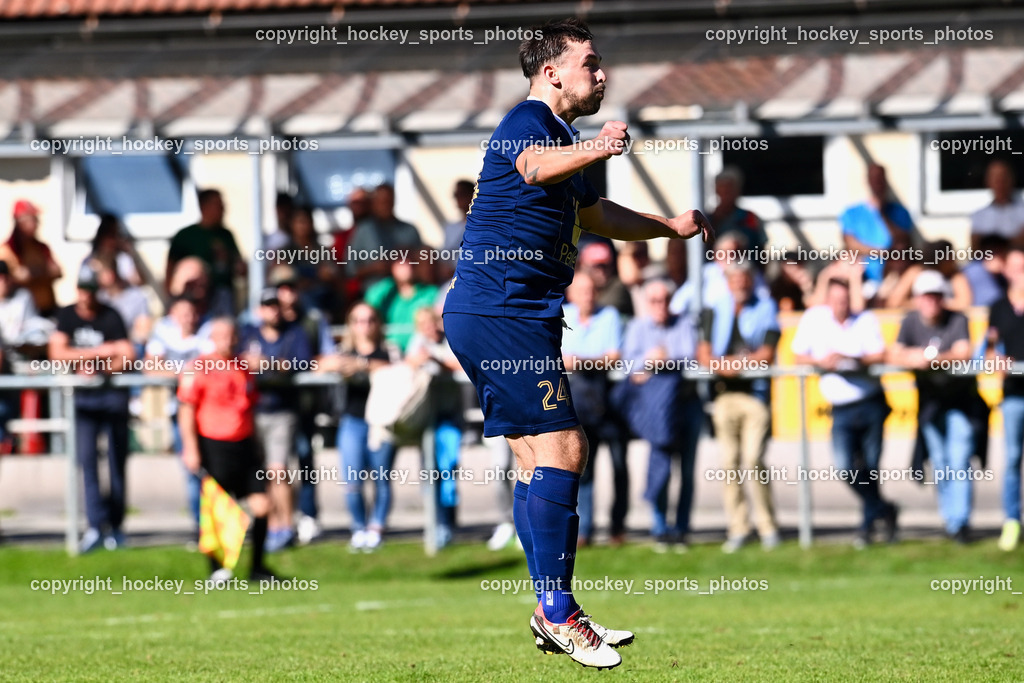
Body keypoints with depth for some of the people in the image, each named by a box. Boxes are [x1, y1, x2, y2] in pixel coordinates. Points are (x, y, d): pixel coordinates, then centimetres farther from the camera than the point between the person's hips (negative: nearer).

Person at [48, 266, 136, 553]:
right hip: (84, 397, 2)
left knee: (116, 459, 1)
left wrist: (100, 368, -25)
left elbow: (127, 356, -11)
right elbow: (57, 352, -5)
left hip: (113, 394, -2)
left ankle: (115, 524, 11)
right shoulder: (67, 316, 3)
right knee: (86, 458, -10)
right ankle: (96, 526, -13)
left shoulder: (111, 317, -6)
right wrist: (99, 352, -12)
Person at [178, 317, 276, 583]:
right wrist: (190, 448, -13)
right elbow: (186, 409, -7)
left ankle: (257, 567, 10)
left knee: (261, 504, -1)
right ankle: (216, 570, 9)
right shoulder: (198, 368, -6)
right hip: (213, 446, -5)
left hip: (244, 444, 5)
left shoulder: (243, 368, 13)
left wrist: (255, 443, 22)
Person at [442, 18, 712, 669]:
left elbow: (597, 215, 40)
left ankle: (554, 613, 21)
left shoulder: (561, 136, 22)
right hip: (501, 307, -11)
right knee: (560, 447, -13)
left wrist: (671, 225, 31)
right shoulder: (528, 120, -10)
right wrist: (594, 150, -55)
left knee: (542, 455, 15)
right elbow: (534, 167, -36)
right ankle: (557, 611, -11)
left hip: (517, 315, 11)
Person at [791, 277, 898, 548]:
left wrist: (851, 360, -24)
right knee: (846, 467, -13)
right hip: (841, 409, 1)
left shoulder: (865, 319, -1)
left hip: (871, 403, 0)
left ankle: (869, 523, 19)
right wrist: (821, 362, -15)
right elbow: (799, 356, 5)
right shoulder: (813, 318, 2)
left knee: (870, 465, 2)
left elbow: (879, 356, -8)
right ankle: (884, 511, 8)